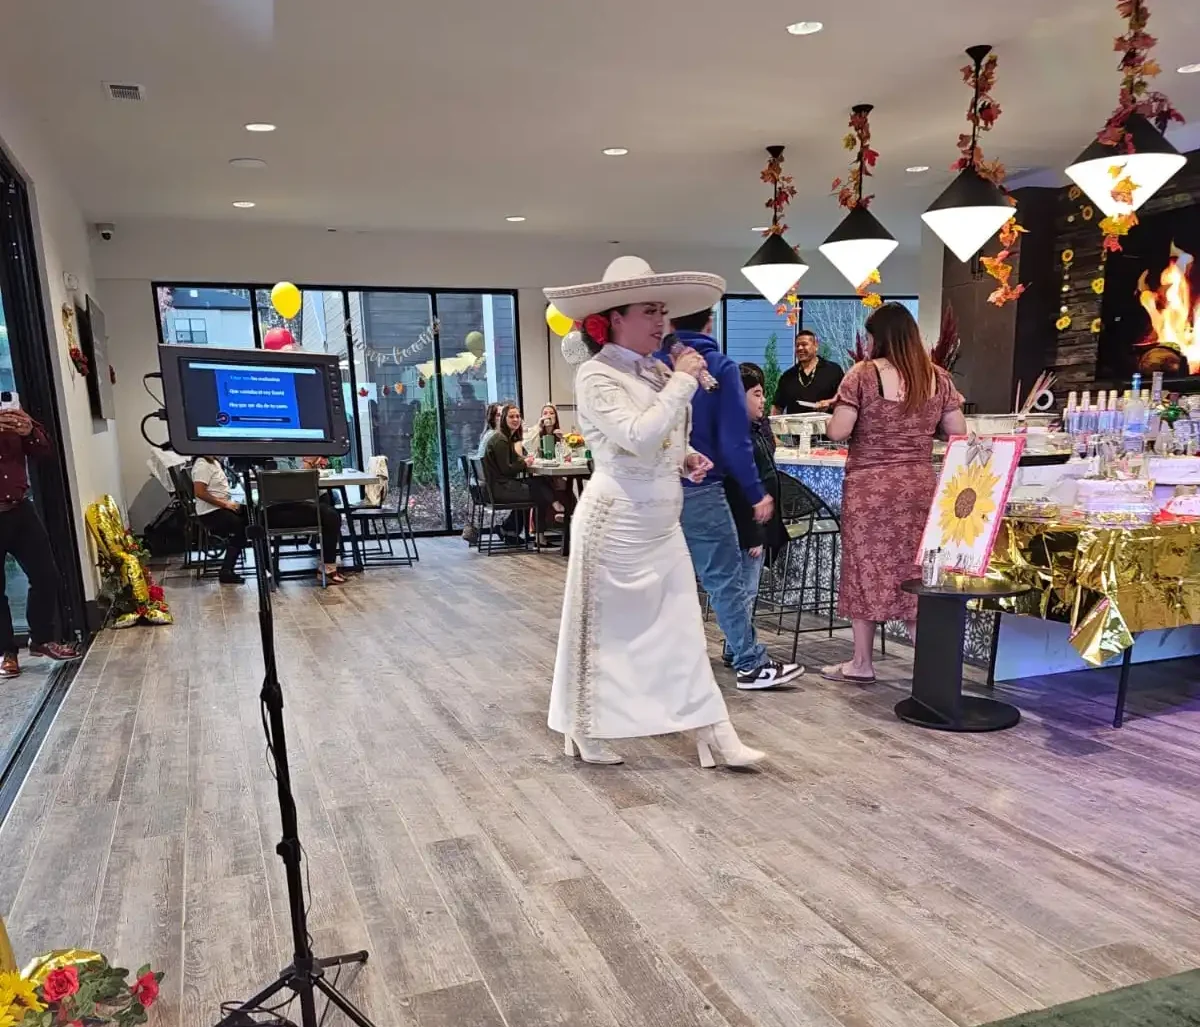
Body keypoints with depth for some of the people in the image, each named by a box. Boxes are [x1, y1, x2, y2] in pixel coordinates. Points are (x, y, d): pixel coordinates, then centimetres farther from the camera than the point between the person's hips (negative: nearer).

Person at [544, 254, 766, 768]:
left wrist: (686, 456, 3)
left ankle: (713, 733, 13)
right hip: (618, 520, -7)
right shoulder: (595, 376, -14)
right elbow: (639, 437, -27)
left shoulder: (658, 372, 9)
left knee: (683, 627, 8)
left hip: (663, 521, 8)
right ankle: (585, 730, 25)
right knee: (605, 627, 6)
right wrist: (683, 382, -19)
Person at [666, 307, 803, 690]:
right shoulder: (721, 367, -6)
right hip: (700, 489, -4)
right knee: (725, 580, 1)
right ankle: (752, 665, 6)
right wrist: (757, 494, -3)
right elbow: (734, 440, -9)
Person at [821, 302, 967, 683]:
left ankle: (861, 664, 16)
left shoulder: (863, 374, -8)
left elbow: (837, 432, -12)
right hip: (920, 485, 4)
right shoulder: (938, 378, 4)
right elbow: (959, 433, 7)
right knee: (917, 571, 10)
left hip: (870, 486, -4)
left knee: (866, 569, 6)